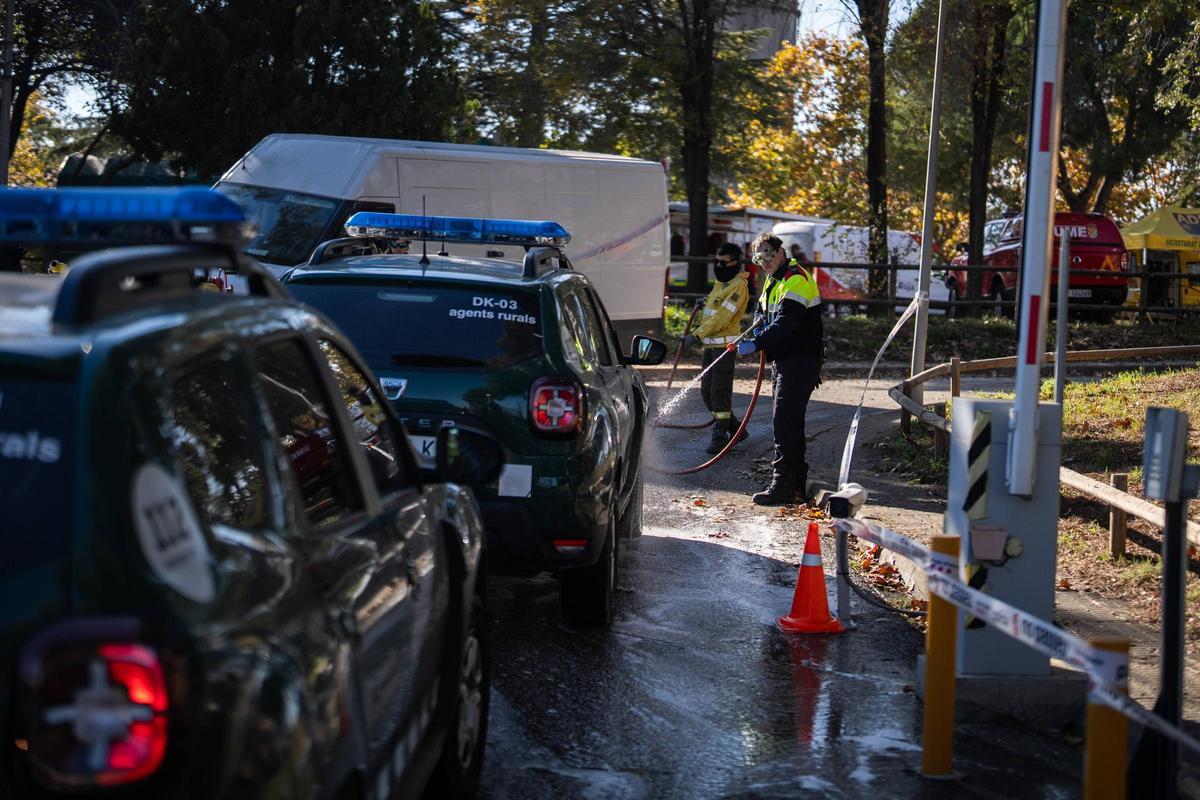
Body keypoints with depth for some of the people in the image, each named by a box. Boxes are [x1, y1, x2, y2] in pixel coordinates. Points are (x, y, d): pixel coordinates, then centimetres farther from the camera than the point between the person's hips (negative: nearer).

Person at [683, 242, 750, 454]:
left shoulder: (738, 286, -13)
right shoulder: (720, 283, 18)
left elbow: (722, 316, -21)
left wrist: (697, 334, -23)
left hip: (725, 345, -10)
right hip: (711, 345, 10)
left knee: (719, 392, -8)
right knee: (707, 392, 10)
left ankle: (719, 437, -1)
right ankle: (736, 430, 21)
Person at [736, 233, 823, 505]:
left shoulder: (796, 280, -15)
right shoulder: (773, 279, 16)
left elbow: (786, 322, -27)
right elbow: (765, 311, 31)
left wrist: (756, 344, -33)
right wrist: (761, 321, 9)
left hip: (800, 362, -10)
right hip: (783, 361, 10)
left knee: (785, 422, -13)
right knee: (790, 423, 12)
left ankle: (783, 486, -14)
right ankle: (797, 486, 18)